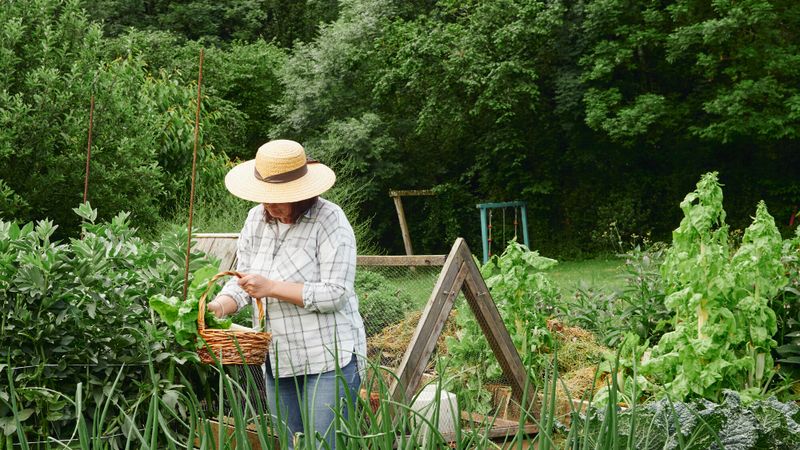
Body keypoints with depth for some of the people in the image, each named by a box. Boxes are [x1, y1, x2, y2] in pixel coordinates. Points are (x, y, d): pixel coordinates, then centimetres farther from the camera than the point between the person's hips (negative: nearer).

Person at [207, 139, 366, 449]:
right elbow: (242, 279, 11)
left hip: (329, 358, -7)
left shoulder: (329, 220, -13)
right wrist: (220, 305, -11)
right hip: (277, 362, 7)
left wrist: (272, 287, -21)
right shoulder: (256, 219, 8)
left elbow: (334, 294, -18)